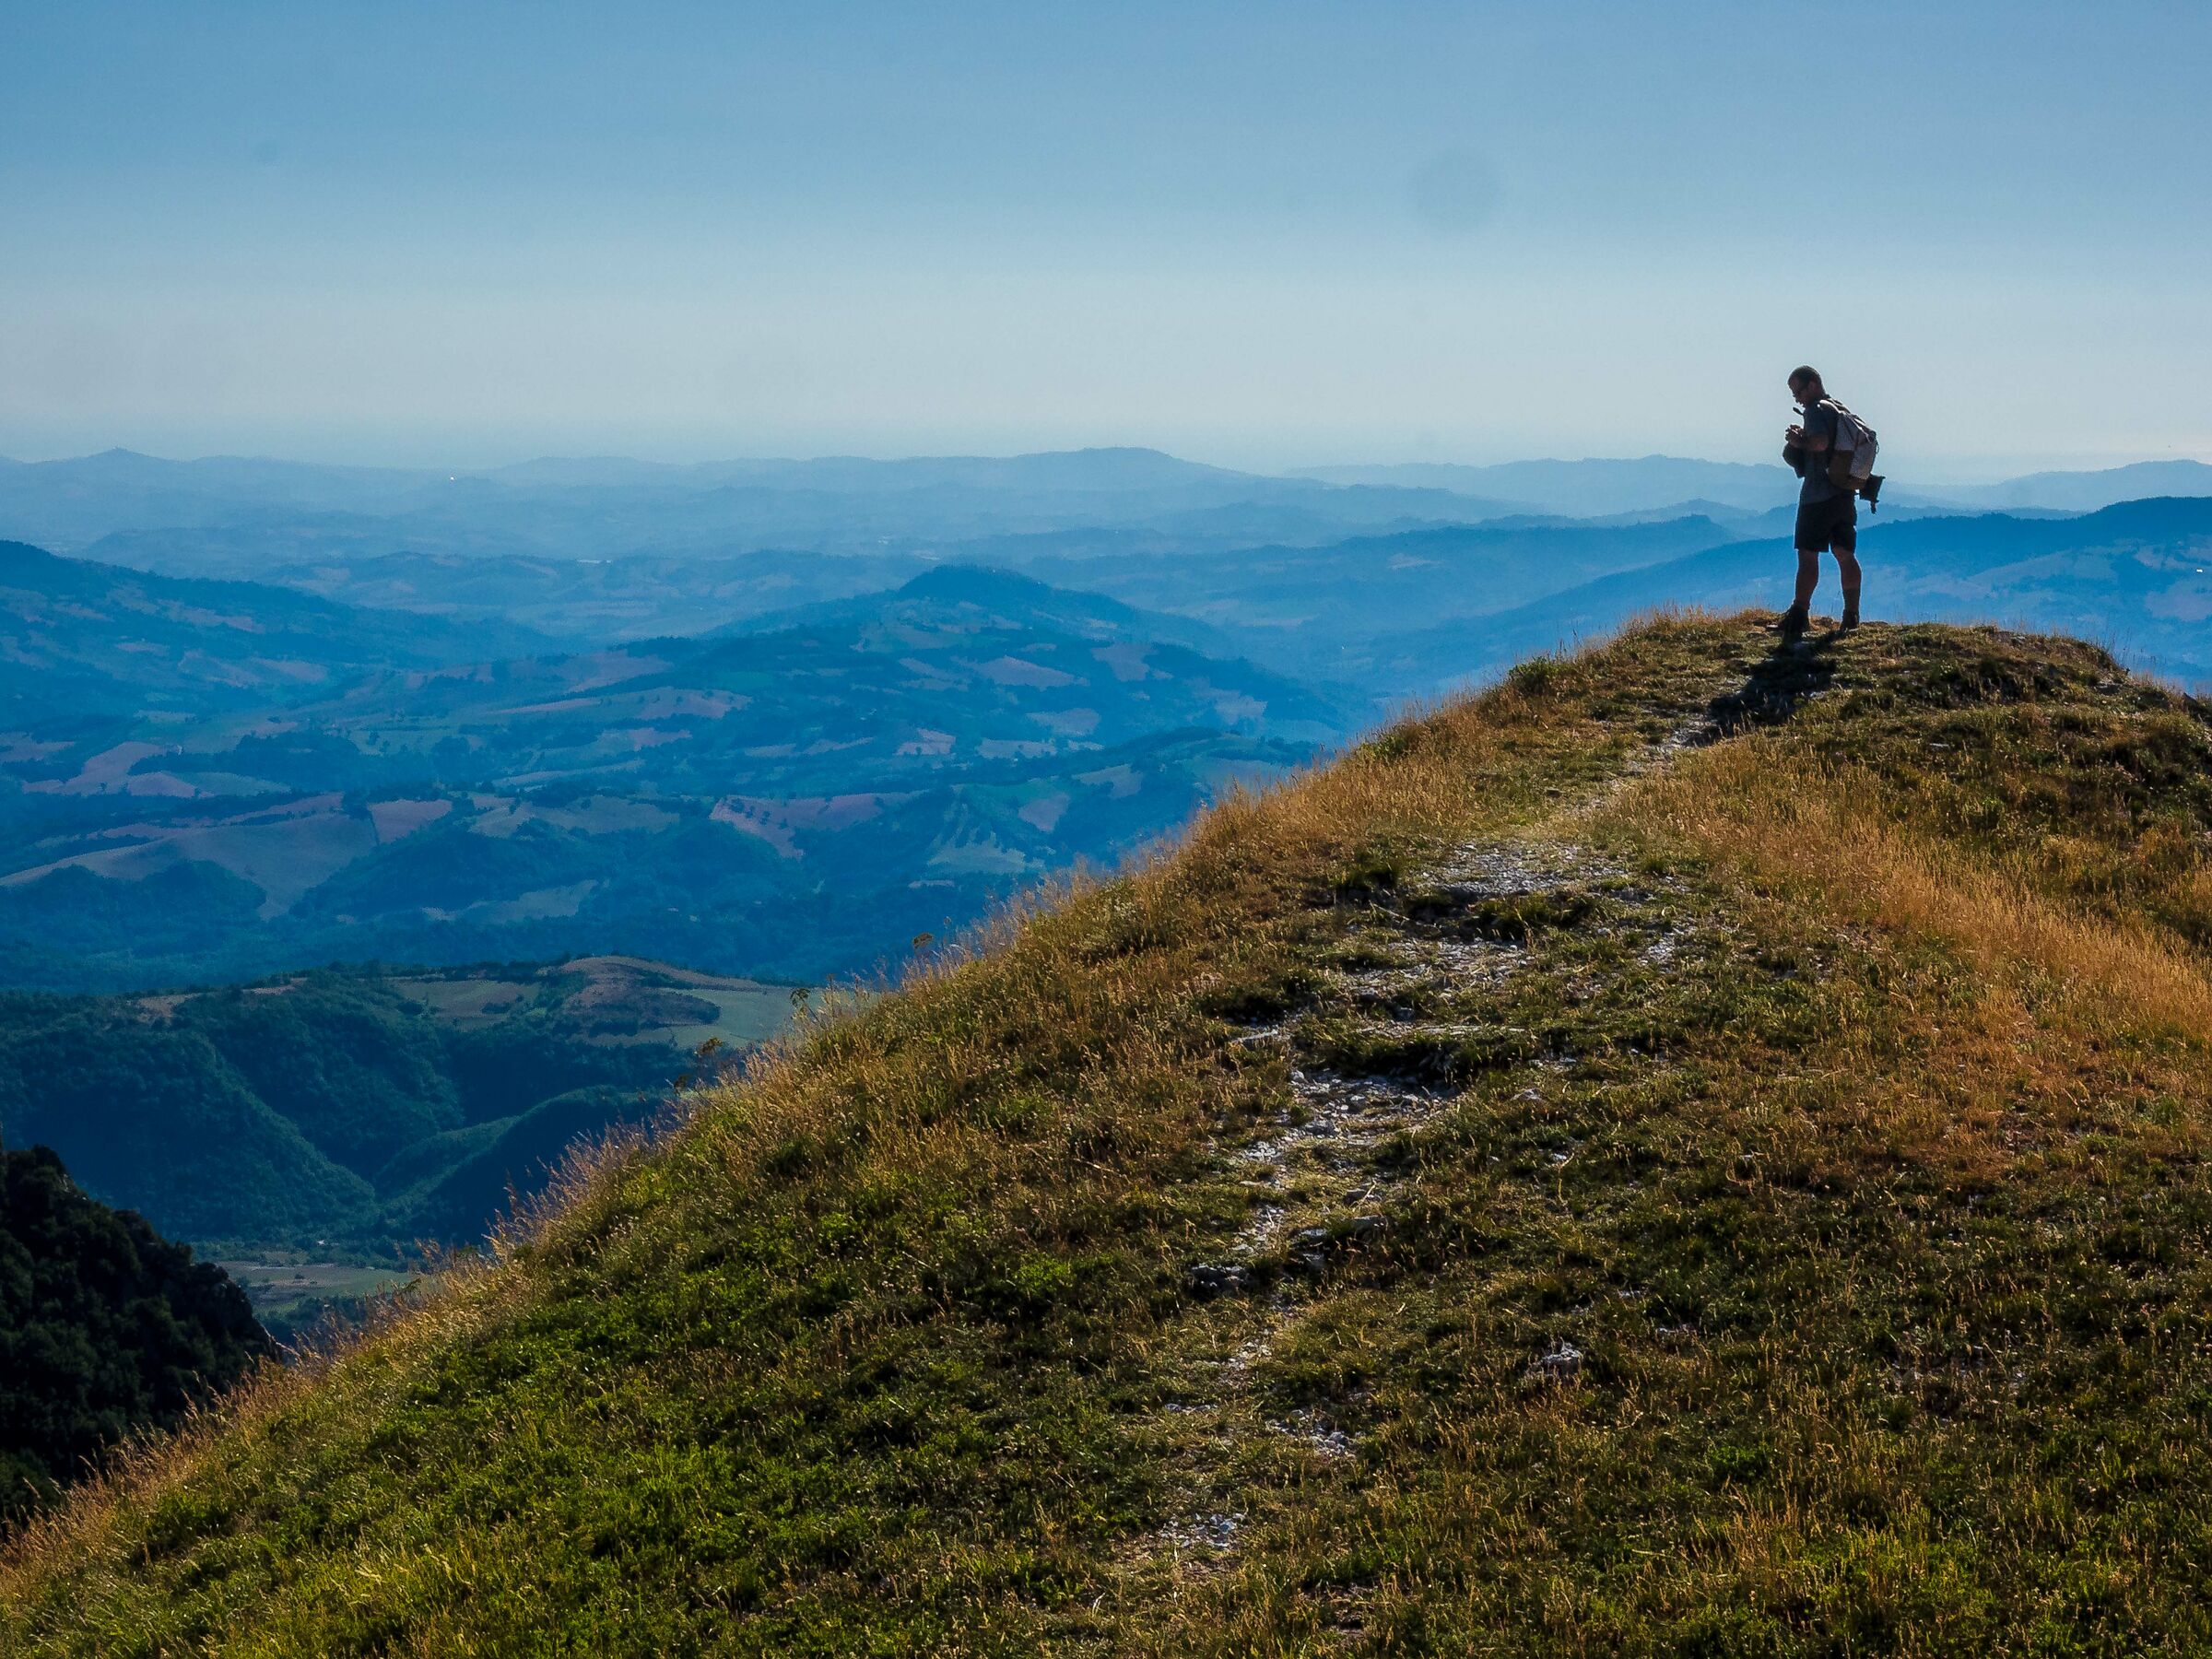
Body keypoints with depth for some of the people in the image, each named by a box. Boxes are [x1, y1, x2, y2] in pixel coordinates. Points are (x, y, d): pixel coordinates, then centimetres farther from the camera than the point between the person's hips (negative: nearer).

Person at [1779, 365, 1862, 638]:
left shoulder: (1816, 410, -10)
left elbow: (1821, 442, -26)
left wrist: (1799, 442, -8)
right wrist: (1802, 439, 14)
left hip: (1819, 495, -9)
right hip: (1846, 493, 9)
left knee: (1808, 554, -9)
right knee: (1846, 555, 10)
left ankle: (1799, 613, -14)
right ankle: (1852, 615, 10)